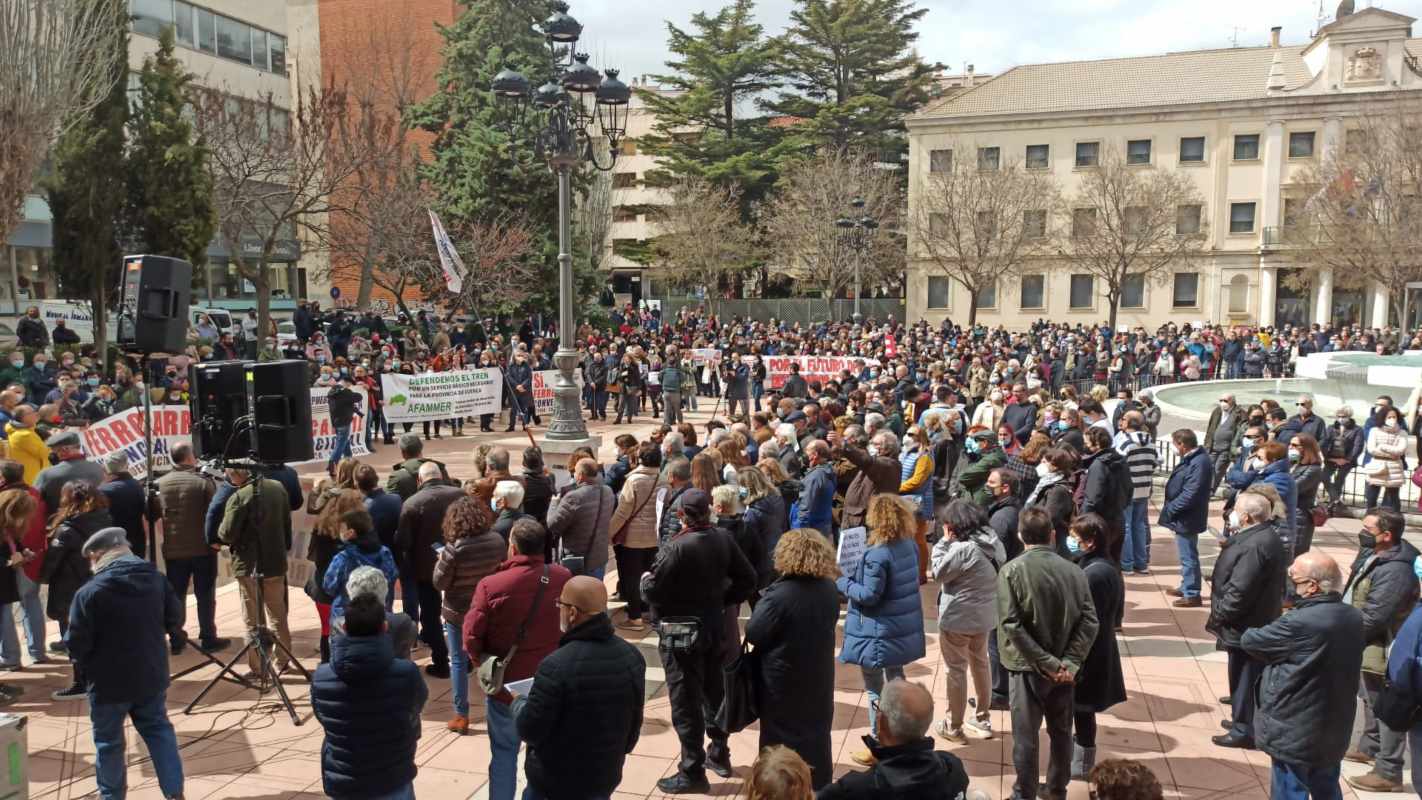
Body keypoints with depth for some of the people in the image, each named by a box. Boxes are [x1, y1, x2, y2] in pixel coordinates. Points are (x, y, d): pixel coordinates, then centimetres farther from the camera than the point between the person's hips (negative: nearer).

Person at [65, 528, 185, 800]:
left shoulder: (89, 592, -18)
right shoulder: (156, 579, -3)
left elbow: (76, 643, -14)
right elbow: (175, 622, 5)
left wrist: (84, 667, 6)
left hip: (109, 682, -4)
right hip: (152, 675, 4)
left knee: (108, 741, 14)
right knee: (159, 730, 17)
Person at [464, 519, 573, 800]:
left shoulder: (491, 585, -20)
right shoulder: (563, 578, -11)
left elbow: (472, 636, -15)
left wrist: (481, 661, 4)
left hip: (506, 682, -2)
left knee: (504, 753, 15)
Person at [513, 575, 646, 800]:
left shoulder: (556, 666, -28)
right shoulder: (632, 657, -8)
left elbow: (529, 731, -19)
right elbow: (634, 724, 4)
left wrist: (518, 703, 1)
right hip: (605, 778, 5)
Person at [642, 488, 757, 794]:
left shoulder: (676, 547, -23)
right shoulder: (723, 538, -4)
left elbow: (652, 590, -19)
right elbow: (747, 579, 1)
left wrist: (644, 580, 2)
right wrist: (723, 600, 10)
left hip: (680, 630, -7)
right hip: (714, 624, 7)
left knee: (685, 700, 3)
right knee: (713, 690, 22)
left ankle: (692, 773, 11)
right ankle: (719, 754, 36)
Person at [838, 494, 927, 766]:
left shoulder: (877, 554, -25)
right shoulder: (909, 544, 0)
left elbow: (869, 595, -22)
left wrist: (842, 582, -8)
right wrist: (855, 576, 14)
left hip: (878, 633, -8)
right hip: (903, 628, 8)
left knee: (875, 689, 6)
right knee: (896, 681, 22)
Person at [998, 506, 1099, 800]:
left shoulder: (1012, 571, -13)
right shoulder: (1074, 571, -3)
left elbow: (1011, 625, -19)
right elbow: (1089, 621, -7)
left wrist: (1046, 663, -15)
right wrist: (1070, 662, -9)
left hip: (1028, 667, -3)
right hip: (1063, 668, 4)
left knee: (1025, 737, 9)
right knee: (1061, 732, 19)